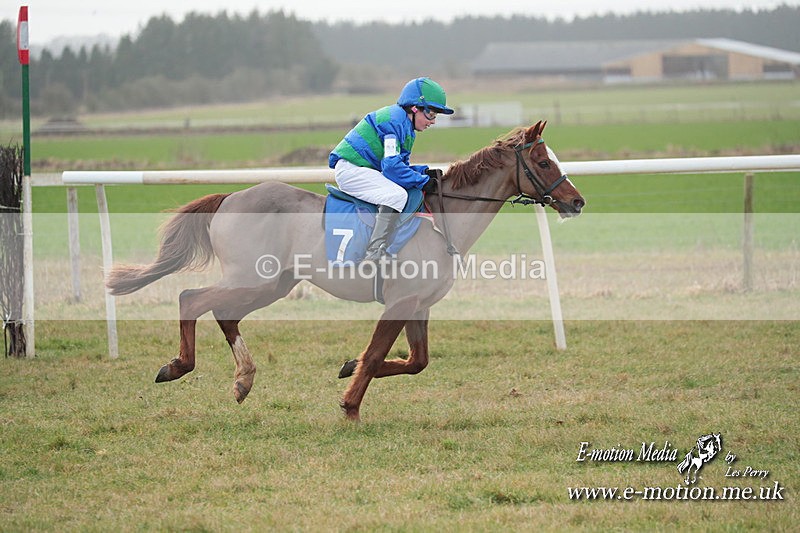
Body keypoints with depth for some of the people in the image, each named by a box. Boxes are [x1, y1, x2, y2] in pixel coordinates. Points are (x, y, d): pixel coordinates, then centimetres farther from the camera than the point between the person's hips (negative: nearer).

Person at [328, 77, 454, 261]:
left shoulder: (405, 124, 16)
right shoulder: (395, 120, -17)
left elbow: (401, 166, 19)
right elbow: (391, 166, -24)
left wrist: (425, 173, 3)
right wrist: (422, 181, -17)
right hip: (350, 169, -11)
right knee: (397, 195, -28)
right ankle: (374, 252, -36)